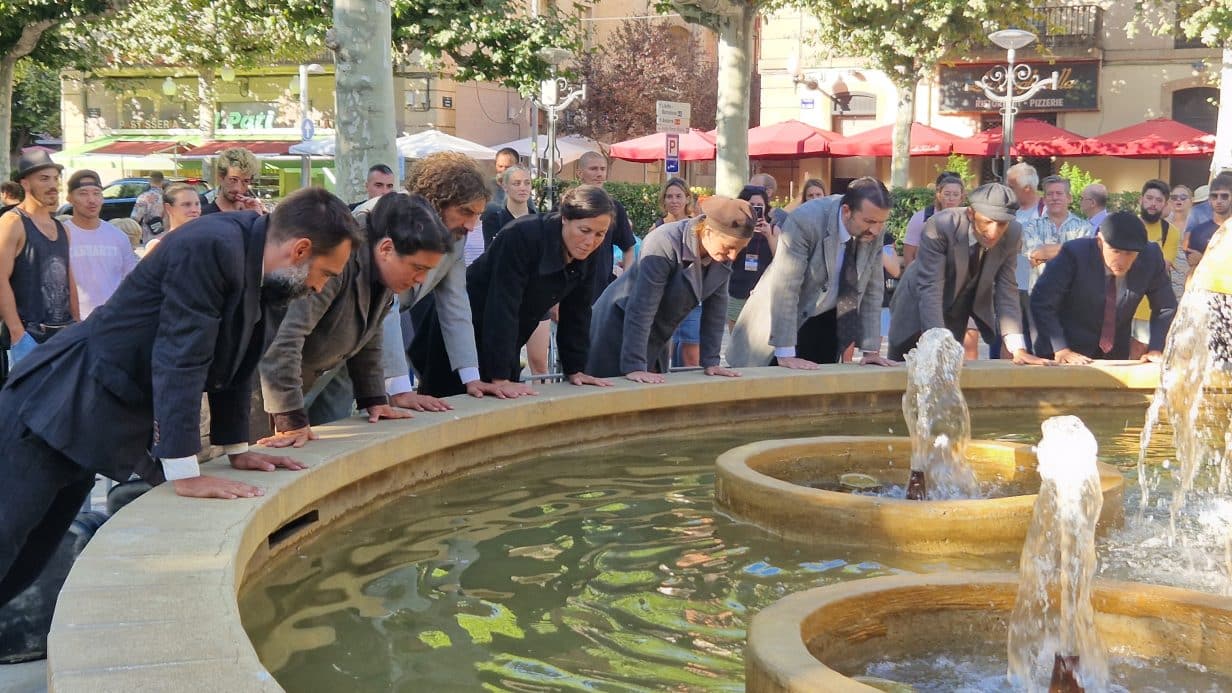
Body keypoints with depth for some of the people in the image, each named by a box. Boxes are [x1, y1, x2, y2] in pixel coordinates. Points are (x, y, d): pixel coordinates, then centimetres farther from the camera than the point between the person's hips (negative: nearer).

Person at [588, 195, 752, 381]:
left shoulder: (724, 256, -10)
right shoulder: (663, 243, -30)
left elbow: (716, 308, -2)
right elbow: (640, 310, -32)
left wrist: (711, 362, -3)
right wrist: (634, 367, -34)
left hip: (658, 335, 7)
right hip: (620, 323, -7)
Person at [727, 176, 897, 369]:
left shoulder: (874, 230, -11)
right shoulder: (805, 221, -28)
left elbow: (872, 288, -2)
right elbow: (784, 287, -29)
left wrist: (871, 350, -4)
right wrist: (785, 355, -31)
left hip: (828, 322, 5)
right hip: (786, 319, -4)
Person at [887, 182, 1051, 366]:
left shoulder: (1012, 234, -19)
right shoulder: (940, 226, -32)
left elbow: (1007, 290, -14)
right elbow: (929, 288, -35)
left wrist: (1018, 349, -23)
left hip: (959, 312, 3)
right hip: (920, 306, -3)